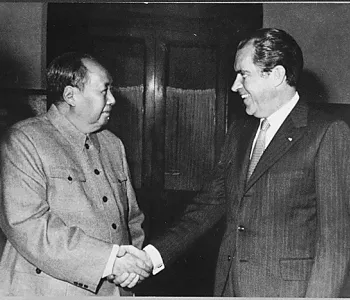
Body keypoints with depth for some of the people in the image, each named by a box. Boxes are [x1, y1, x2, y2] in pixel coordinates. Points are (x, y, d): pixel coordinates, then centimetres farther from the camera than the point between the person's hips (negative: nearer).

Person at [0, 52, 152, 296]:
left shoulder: (113, 145, 9)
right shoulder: (23, 141, -10)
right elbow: (27, 225, -20)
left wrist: (132, 260, -6)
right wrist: (106, 259, -23)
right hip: (50, 289, -5)